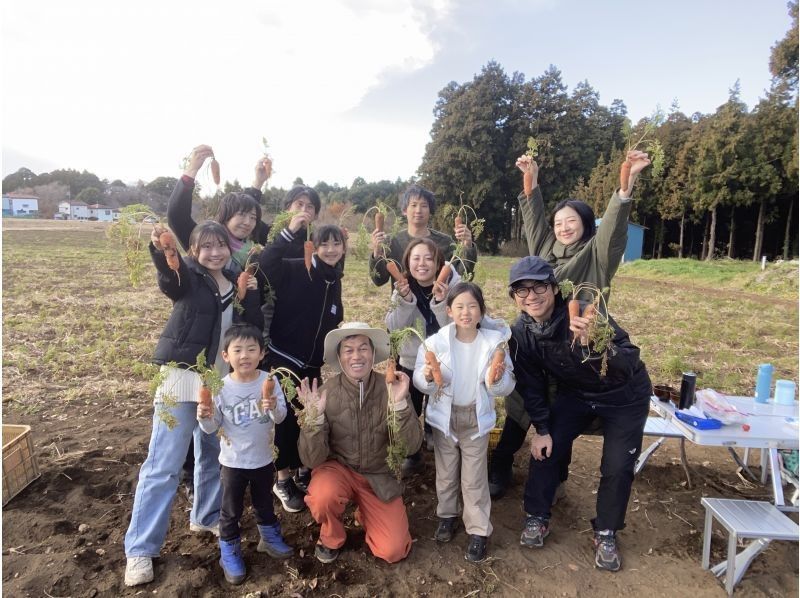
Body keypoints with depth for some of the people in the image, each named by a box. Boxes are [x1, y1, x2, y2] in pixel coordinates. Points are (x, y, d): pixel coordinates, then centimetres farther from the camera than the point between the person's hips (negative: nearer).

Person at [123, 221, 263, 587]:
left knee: (214, 454, 16)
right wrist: (159, 249, -52)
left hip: (221, 381, 5)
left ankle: (206, 516, 37)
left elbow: (253, 327, 5)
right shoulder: (187, 275, -5)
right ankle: (140, 548, 11)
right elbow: (168, 273, -31)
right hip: (182, 378, -5)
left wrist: (250, 294, -9)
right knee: (164, 465, -2)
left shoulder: (236, 282, 9)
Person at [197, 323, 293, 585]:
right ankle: (229, 553, 34)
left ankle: (270, 538, 46)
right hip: (233, 461, -1)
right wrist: (204, 417, -28)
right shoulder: (221, 388, -16)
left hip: (263, 458, 2)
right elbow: (212, 428, -8)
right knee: (231, 510, 14)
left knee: (264, 503, 23)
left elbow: (281, 418, -13)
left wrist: (273, 408, -33)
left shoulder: (270, 381, -13)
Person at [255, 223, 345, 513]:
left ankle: (305, 471, 35)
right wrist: (289, 231, -40)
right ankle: (283, 479, 18)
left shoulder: (335, 280, 7)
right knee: (286, 418, 0)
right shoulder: (296, 270, -15)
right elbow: (264, 266, -35)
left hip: (313, 362, 7)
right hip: (283, 357, -6)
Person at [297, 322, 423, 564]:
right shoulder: (325, 393, -19)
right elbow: (312, 459, -20)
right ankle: (331, 538, 3)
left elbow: (411, 446, -21)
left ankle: (364, 513, 23)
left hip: (378, 475, 1)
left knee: (393, 551, -9)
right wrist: (315, 417, -37)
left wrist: (399, 404, -36)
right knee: (323, 497, -33)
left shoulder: (390, 388, -16)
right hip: (338, 469, -1)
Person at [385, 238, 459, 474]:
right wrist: (405, 300, -30)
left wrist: (441, 302, -37)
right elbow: (393, 328, -15)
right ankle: (412, 455, 35)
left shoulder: (452, 285, -15)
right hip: (409, 362, 2)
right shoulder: (403, 287, -7)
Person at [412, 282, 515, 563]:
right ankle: (447, 514, 42)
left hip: (476, 419, -1)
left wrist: (496, 379, -30)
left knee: (474, 478, 10)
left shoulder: (494, 342, -13)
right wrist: (428, 377, -33)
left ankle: (478, 530, 27)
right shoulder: (436, 342, -14)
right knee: (446, 472, 19)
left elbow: (507, 387, -9)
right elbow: (418, 380, -12)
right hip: (444, 417, 1)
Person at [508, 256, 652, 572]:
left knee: (617, 467, -4)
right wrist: (542, 428, -4)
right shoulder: (520, 332, -18)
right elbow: (531, 385, -5)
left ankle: (605, 533, 20)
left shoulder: (584, 312, -33)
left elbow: (629, 364, -40)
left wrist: (593, 343, -58)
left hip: (625, 395, -3)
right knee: (544, 449, -2)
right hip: (575, 393, 4)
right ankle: (537, 518, 19)